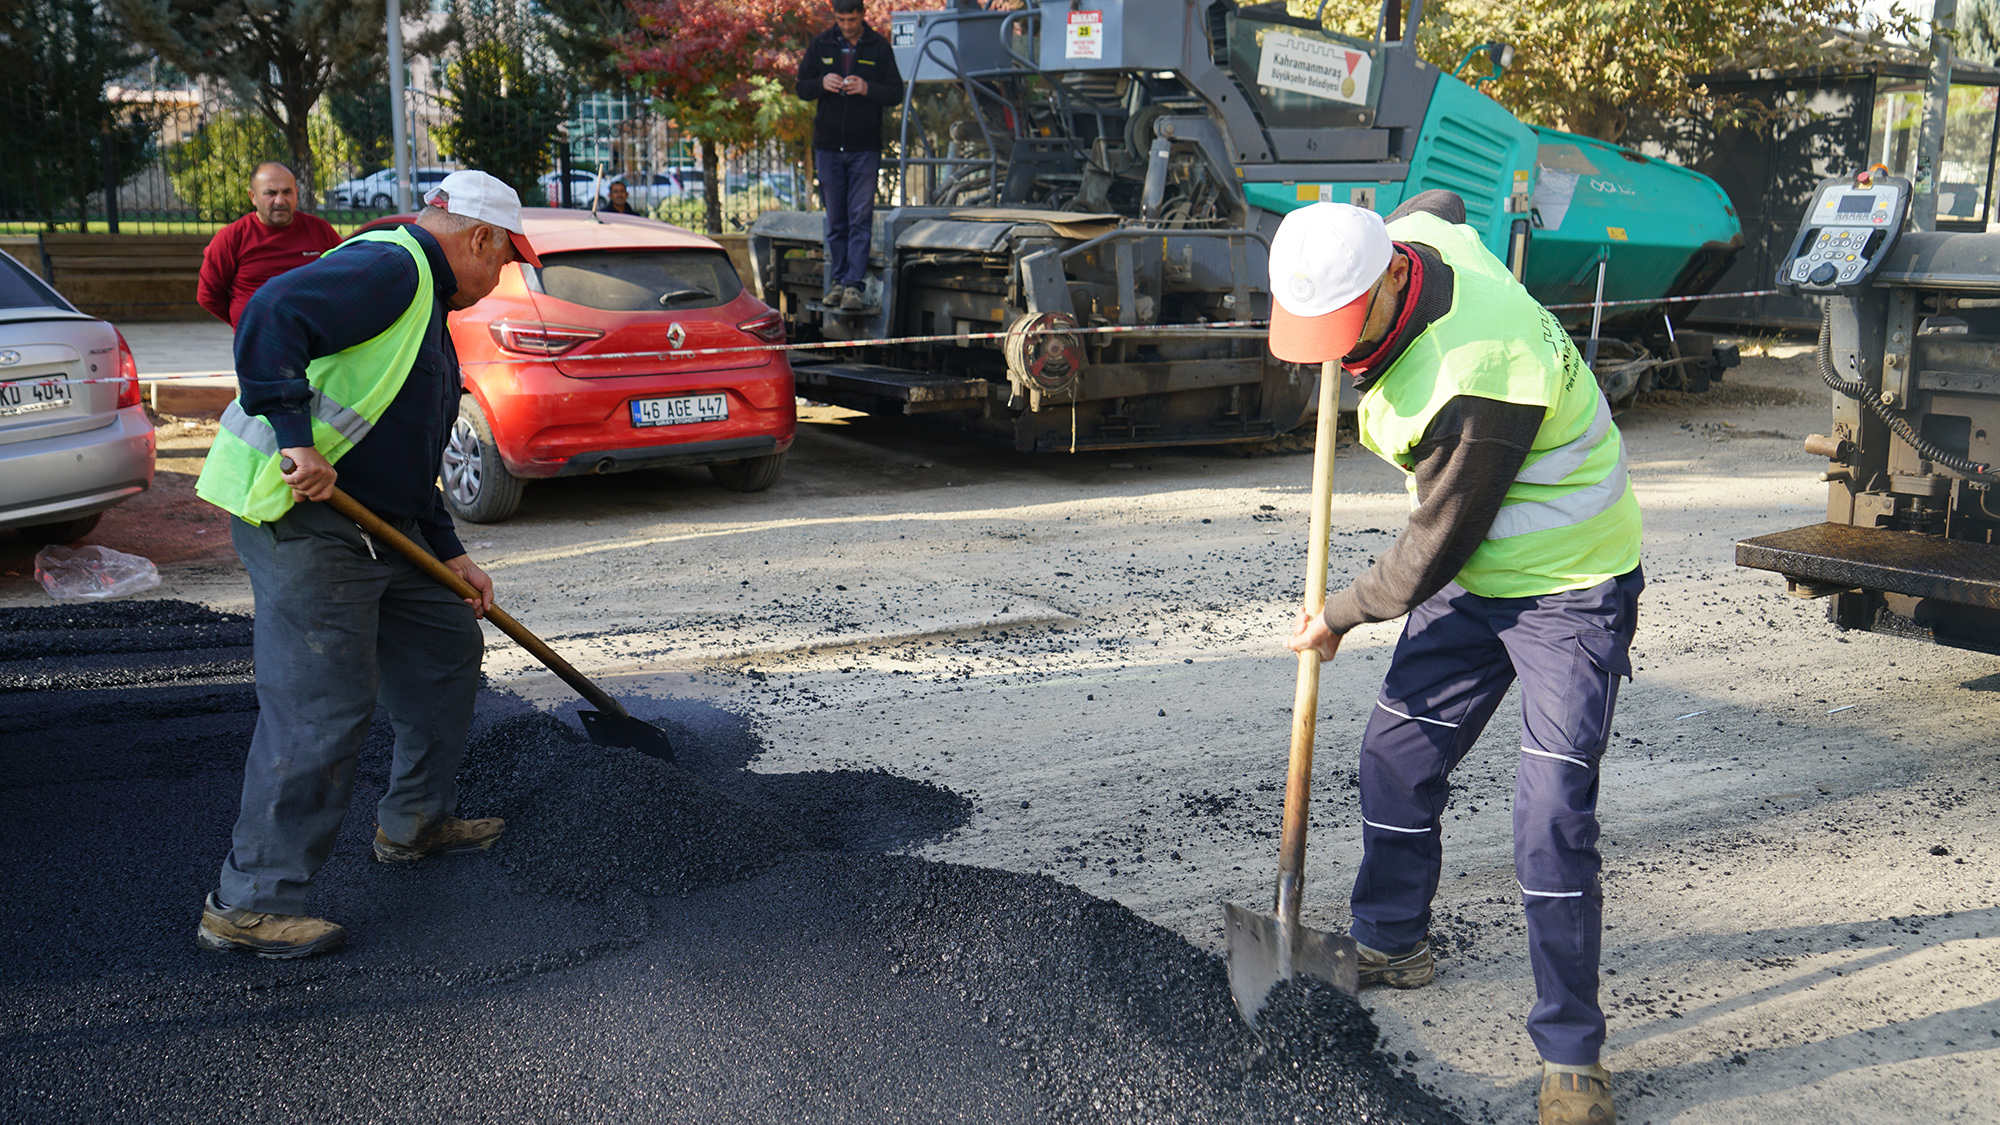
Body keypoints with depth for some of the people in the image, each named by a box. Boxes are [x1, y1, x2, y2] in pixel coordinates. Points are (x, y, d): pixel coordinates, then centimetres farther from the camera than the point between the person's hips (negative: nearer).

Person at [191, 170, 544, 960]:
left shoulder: (427, 302, 22)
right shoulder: (389, 267, -11)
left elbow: (406, 452, 25)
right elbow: (270, 317, -28)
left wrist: (449, 553, 19)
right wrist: (297, 442, -32)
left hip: (374, 523, 11)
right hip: (297, 517, -11)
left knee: (447, 646, 19)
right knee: (323, 707, -11)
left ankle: (416, 820, 33)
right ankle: (251, 901, -1)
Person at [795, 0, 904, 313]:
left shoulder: (879, 47, 0)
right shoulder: (820, 44, 5)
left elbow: (896, 93, 0)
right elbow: (802, 87, 8)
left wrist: (867, 89, -19)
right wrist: (822, 83, -14)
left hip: (865, 146, -2)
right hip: (828, 145, 2)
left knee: (860, 218, -7)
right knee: (835, 219, 8)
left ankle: (855, 284, -9)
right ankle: (837, 281, 16)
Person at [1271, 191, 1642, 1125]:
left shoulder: (1475, 382, -35)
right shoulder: (1412, 235, -9)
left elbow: (1435, 548, -23)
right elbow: (1443, 204, 19)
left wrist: (1339, 615, -7)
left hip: (1569, 590, -9)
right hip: (1474, 576, 9)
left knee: (1551, 821, -12)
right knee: (1397, 757, 13)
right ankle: (1389, 945, 34)